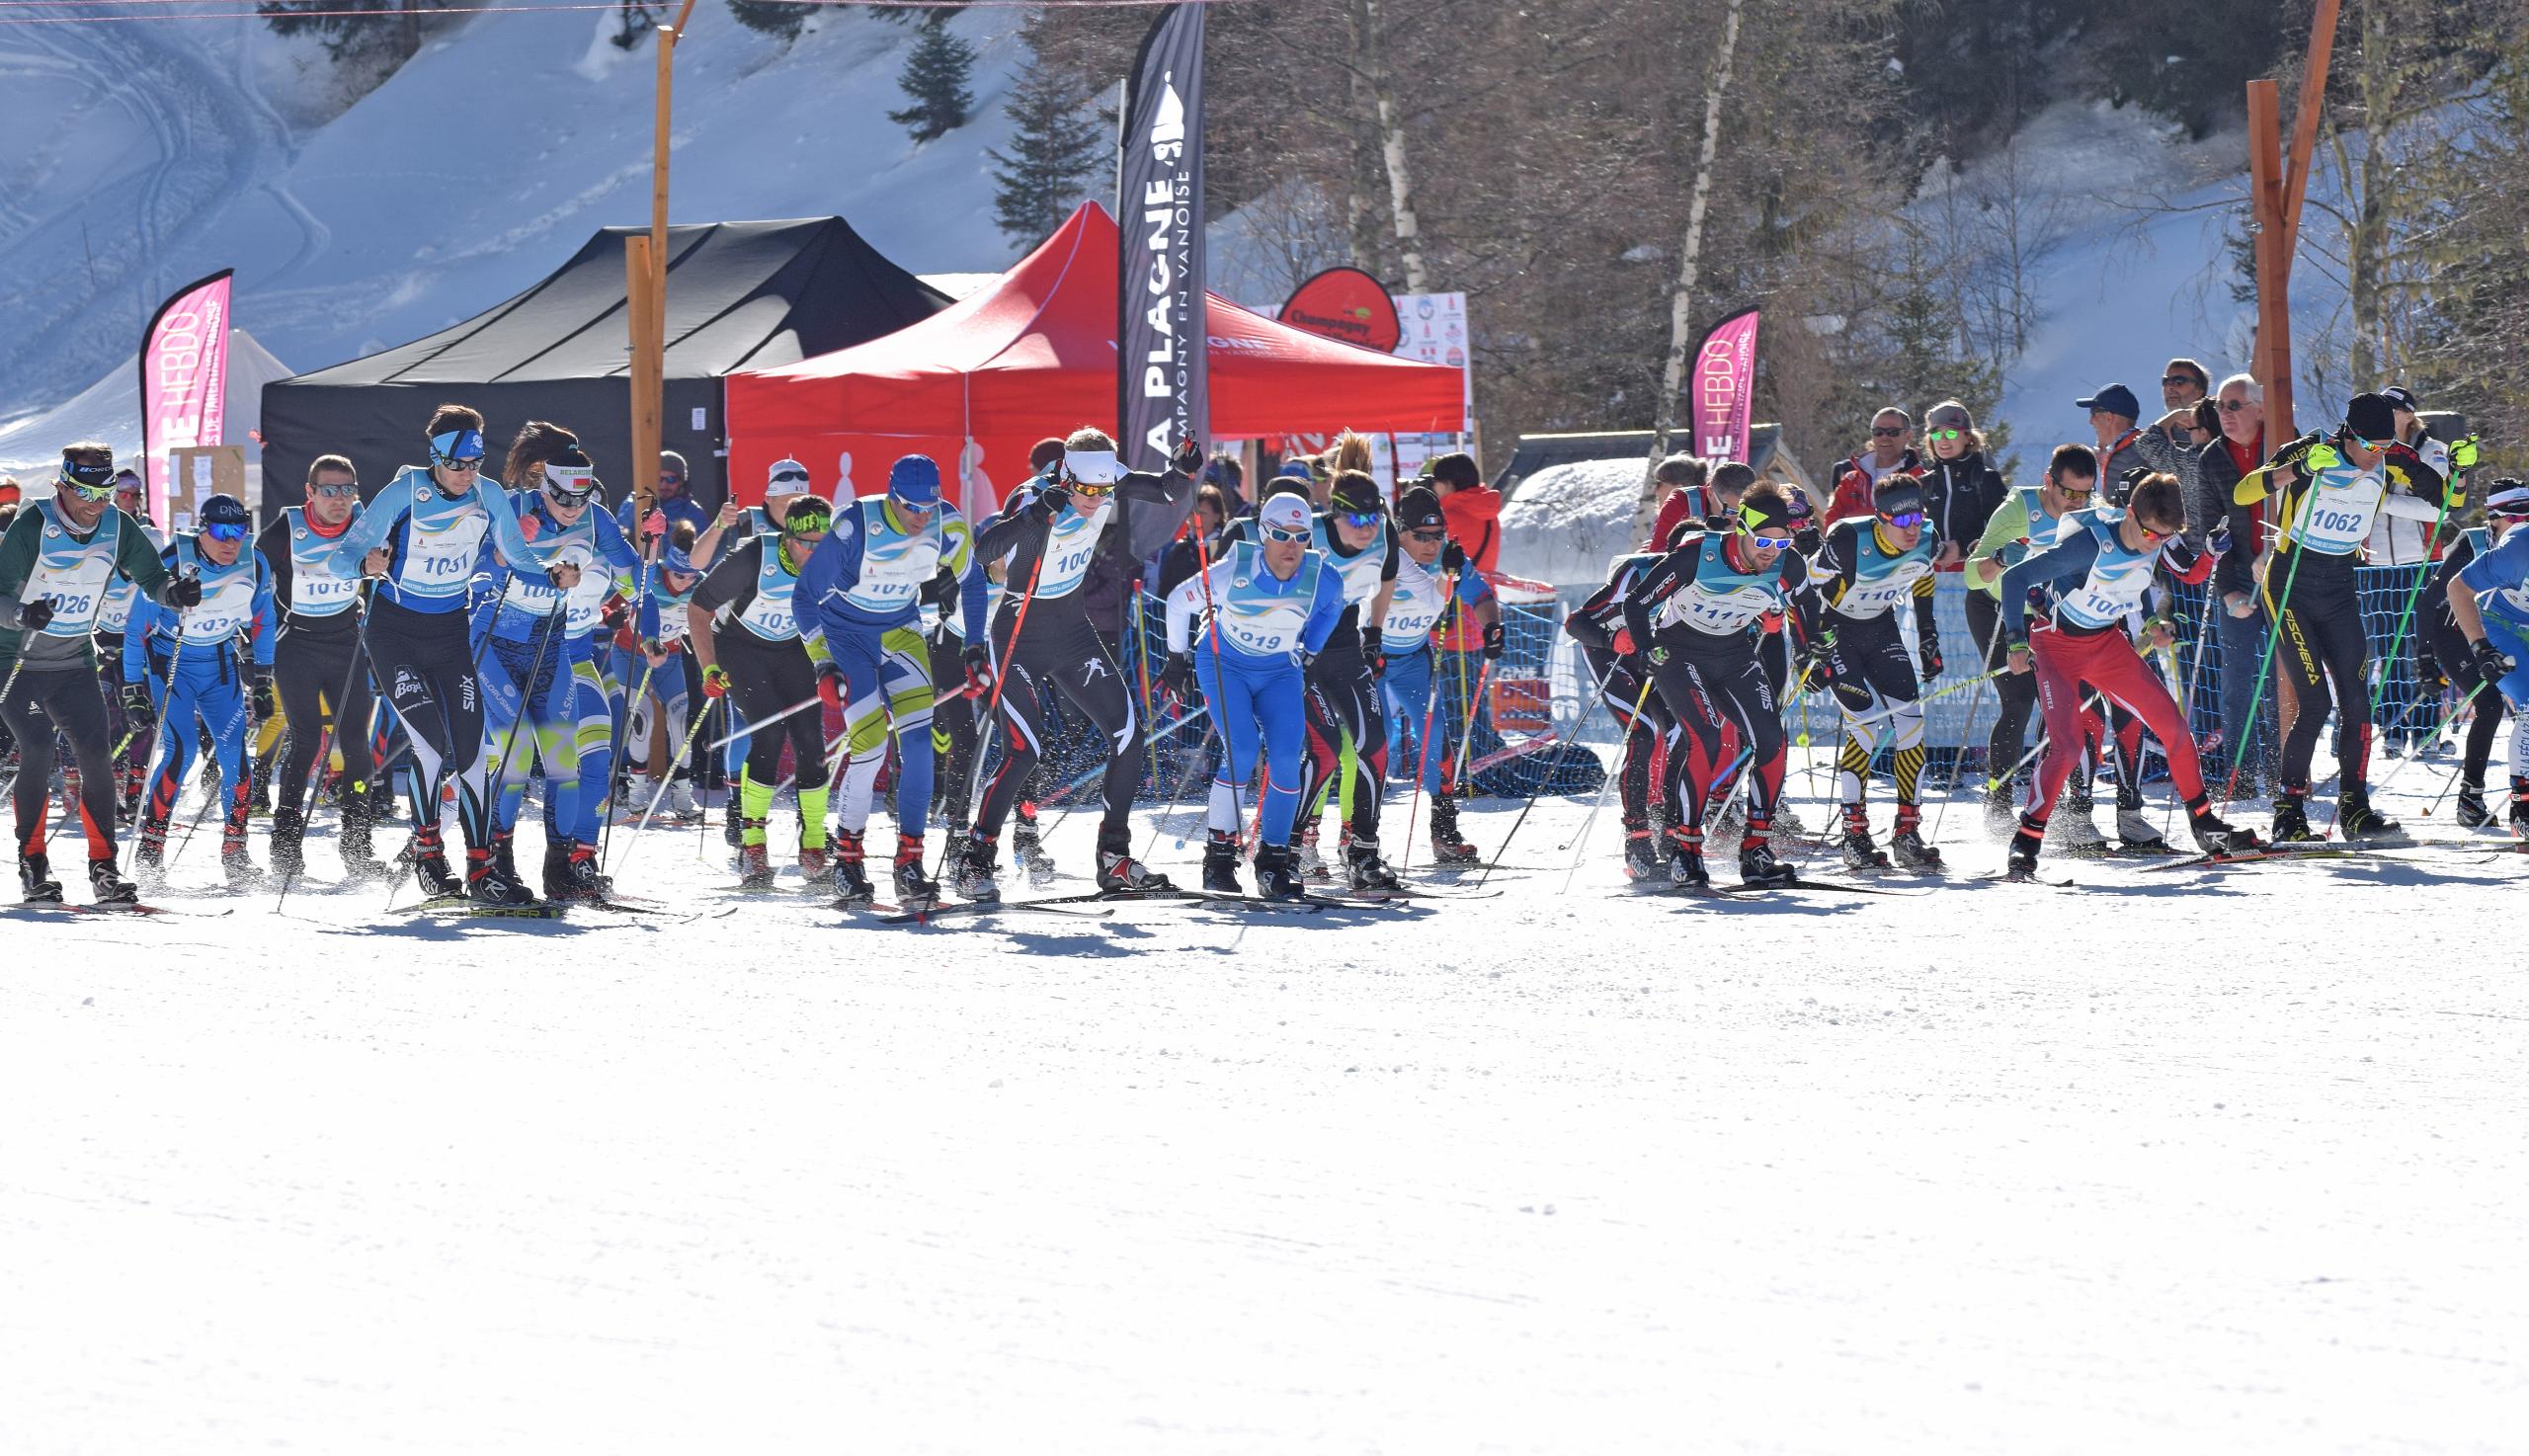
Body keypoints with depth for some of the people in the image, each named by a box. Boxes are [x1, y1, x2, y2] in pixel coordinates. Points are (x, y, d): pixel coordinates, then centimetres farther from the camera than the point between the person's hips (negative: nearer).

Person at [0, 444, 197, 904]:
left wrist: (174, 592, -21)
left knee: (97, 758, -6)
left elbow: (151, 577, 3)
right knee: (37, 753, -18)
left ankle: (104, 866, 0)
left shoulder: (117, 527, -5)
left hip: (75, 663, 4)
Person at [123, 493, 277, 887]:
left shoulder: (254, 566, -11)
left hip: (220, 666, 4)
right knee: (179, 749, -19)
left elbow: (261, 623, 7)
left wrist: (261, 681, 8)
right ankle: (150, 845, -9)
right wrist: (133, 690, -12)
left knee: (234, 752, -10)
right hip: (169, 662, -4)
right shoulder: (171, 565, -23)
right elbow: (137, 628, -13)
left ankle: (235, 851, 1)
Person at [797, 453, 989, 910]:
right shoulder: (856, 526, -28)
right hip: (846, 630, -3)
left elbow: (972, 582, 4)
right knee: (870, 745, -16)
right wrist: (822, 665, -22)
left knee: (917, 737, -16)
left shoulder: (947, 525, -17)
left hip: (900, 629, 3)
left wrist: (975, 646, 2)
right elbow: (808, 594, -18)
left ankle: (909, 863, -13)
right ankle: (847, 857, 3)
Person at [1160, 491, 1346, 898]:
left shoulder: (1320, 578, -17)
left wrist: (1308, 654, 12)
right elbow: (1179, 602, -9)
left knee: (1285, 758, -15)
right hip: (1223, 665, -3)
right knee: (1242, 753, -22)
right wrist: (1177, 659, 1)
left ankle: (1274, 858, -1)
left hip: (1279, 673, 3)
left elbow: (1332, 606, 10)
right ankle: (1219, 851, -5)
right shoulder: (1234, 571, -26)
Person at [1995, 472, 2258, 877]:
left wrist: (2211, 550, -16)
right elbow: (2016, 578, -25)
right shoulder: (2090, 544, -30)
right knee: (2066, 746, -21)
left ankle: (2204, 825, 16)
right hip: (2059, 645, -6)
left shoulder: (2158, 539, -13)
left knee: (2173, 726, 1)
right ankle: (2026, 841, -11)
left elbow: (2191, 574, 6)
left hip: (2109, 645, 6)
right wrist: (2017, 642, -30)